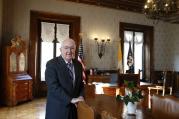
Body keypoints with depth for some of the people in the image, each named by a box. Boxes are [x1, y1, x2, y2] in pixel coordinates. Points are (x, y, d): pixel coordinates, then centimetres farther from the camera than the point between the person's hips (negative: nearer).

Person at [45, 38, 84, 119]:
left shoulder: (78, 64, 5)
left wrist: (81, 96, -5)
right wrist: (70, 99, -23)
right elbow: (53, 87, -21)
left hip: (74, 107, 5)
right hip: (57, 109, -5)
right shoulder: (51, 64, -13)